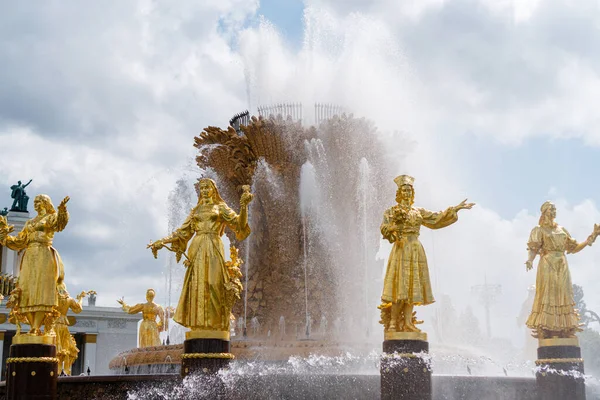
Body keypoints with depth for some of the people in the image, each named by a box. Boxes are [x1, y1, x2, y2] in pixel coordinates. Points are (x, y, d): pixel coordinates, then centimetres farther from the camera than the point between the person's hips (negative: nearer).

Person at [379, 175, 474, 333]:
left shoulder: (418, 212, 18)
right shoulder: (391, 211, 6)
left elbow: (437, 219, 18)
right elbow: (384, 228, -4)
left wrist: (455, 209, 14)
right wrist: (392, 228, -27)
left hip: (416, 250, 4)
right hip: (401, 249, -4)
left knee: (412, 286, -1)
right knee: (400, 286, -10)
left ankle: (407, 323, -1)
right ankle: (393, 322, -8)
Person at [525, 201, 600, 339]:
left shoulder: (561, 230, 18)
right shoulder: (539, 230, 4)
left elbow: (574, 248, 17)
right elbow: (533, 249, -8)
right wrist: (530, 259, -29)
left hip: (562, 267, 5)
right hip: (547, 266, -5)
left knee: (563, 295, 0)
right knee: (546, 295, -10)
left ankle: (564, 329, -1)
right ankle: (543, 330, -11)